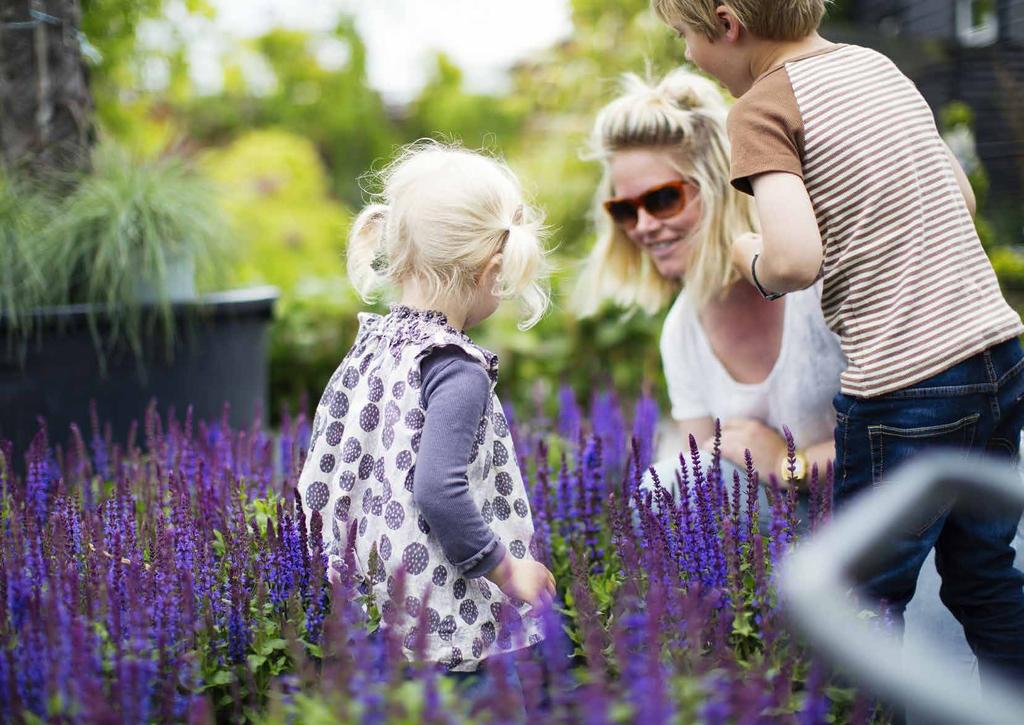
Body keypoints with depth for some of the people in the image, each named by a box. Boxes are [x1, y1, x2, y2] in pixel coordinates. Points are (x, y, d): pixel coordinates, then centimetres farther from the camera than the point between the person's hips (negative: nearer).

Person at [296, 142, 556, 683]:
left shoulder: (371, 342, 5)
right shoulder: (459, 372, -19)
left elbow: (321, 464, 11)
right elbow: (438, 491, -29)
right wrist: (507, 569, -17)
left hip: (364, 607, 8)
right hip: (438, 622, -8)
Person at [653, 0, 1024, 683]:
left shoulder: (764, 106, -11)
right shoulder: (876, 64, 12)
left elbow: (795, 260, -25)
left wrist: (751, 262, -4)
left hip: (905, 389, -8)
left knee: (867, 600, 8)